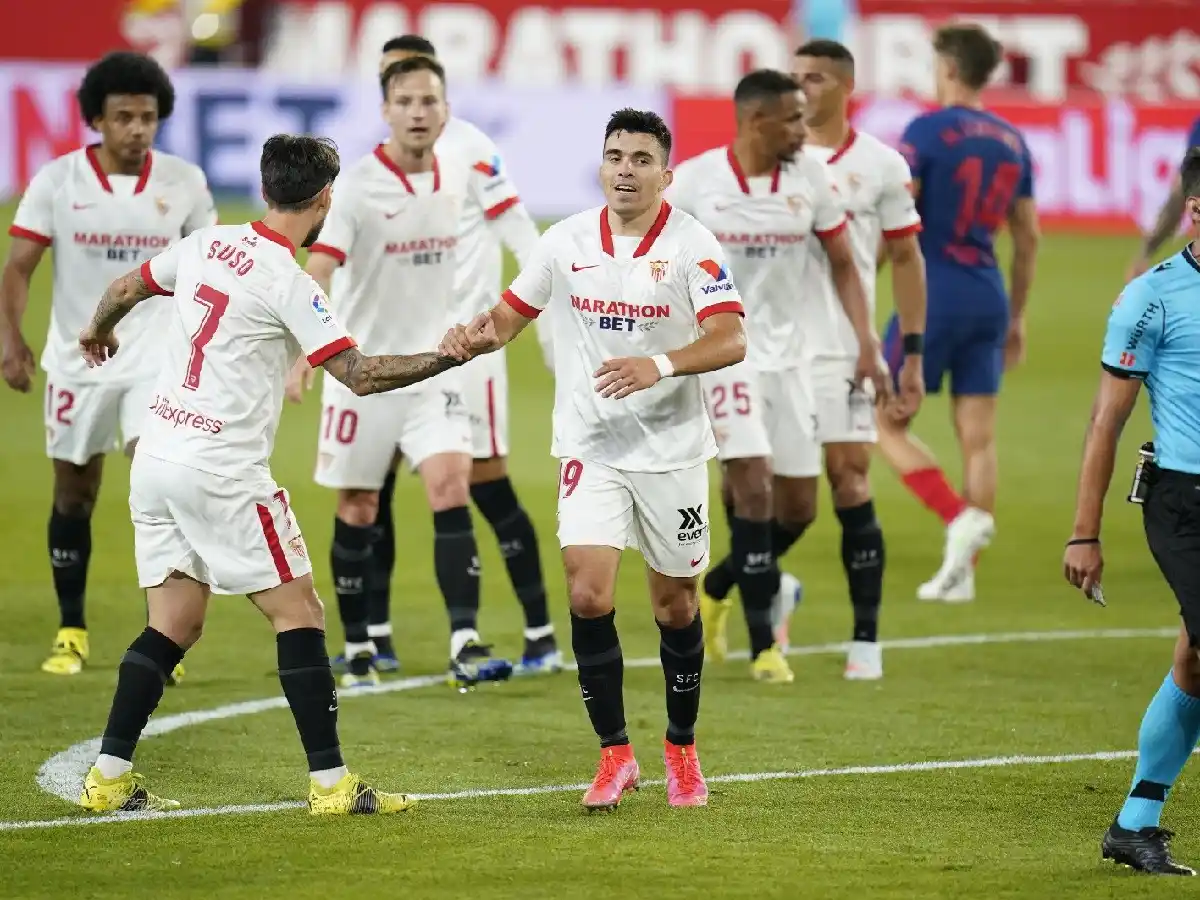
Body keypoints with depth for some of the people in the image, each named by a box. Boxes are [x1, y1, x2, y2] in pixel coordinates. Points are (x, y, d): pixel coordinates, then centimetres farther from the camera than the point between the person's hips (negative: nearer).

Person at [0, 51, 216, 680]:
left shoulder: (184, 182, -3)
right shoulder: (57, 180, -6)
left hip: (155, 358, -1)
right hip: (76, 361, 1)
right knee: (74, 497, 11)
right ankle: (71, 633, 25)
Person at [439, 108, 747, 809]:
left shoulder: (692, 244, -9)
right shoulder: (567, 241, 2)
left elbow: (731, 339, -20)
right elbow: (511, 315, 14)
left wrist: (660, 365, -36)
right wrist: (476, 336, -9)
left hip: (671, 448, -2)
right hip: (590, 448, 2)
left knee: (675, 604, 8)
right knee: (588, 596, -13)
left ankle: (682, 750, 28)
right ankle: (615, 753, -2)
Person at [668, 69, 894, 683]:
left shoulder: (809, 178, 0)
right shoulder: (693, 181, -9)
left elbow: (841, 264, 9)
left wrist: (866, 343, 1)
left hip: (789, 352, 4)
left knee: (798, 507, 5)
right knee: (754, 487, -16)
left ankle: (716, 589, 32)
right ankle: (763, 645, -8)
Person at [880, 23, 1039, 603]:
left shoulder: (927, 131, -9)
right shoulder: (1012, 142, 10)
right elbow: (1028, 239, 14)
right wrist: (1016, 317, 22)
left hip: (931, 295, -6)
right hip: (988, 300, 6)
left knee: (885, 423, 5)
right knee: (978, 439, 7)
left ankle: (960, 519, -13)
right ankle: (962, 570, 6)